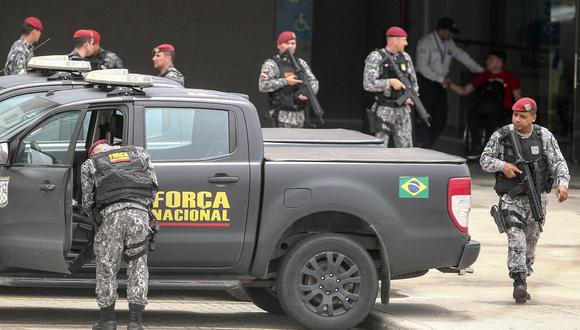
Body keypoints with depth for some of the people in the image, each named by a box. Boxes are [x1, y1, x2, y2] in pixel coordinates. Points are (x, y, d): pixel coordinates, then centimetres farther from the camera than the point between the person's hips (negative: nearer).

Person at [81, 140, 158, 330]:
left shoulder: (90, 164, 21)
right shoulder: (138, 152, 27)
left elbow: (88, 202, 18)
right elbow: (154, 184, 21)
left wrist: (99, 217, 34)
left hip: (113, 214, -1)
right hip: (140, 211, 2)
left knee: (106, 267, 12)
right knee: (138, 266, 10)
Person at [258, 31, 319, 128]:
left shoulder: (301, 64, 14)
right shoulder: (271, 64, -4)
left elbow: (313, 82, 9)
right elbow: (263, 86, -17)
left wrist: (308, 93, -13)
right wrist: (285, 81, -20)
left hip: (299, 116, 6)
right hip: (282, 116, -6)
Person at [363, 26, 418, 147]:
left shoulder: (405, 57, 9)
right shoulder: (376, 58, -8)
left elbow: (414, 83, 15)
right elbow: (368, 84, -15)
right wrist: (390, 82, -22)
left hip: (403, 110, 5)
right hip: (384, 110, -5)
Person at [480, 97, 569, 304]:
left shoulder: (544, 136, 1)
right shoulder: (501, 136, -2)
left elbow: (558, 162, -1)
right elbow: (484, 160, 3)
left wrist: (563, 183, -19)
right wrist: (502, 165, -16)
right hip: (511, 198, -2)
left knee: (531, 242, 11)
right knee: (516, 238, -19)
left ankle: (523, 278, 25)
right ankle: (519, 283, -26)